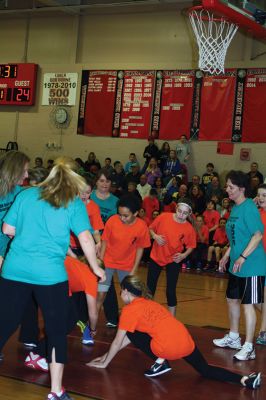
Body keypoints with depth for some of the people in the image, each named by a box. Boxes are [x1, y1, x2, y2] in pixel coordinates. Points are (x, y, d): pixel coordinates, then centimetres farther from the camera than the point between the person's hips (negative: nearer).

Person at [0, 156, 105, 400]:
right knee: (56, 332, 11)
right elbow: (86, 239, -5)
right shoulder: (74, 203, 2)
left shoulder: (26, 195, 11)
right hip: (50, 275, -3)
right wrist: (96, 268, 8)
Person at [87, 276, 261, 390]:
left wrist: (104, 363, 20)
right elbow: (124, 341, 35)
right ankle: (245, 380, -3)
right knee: (206, 371, 18)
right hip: (186, 342, 8)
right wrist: (107, 355, 38)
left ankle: (160, 362, 5)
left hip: (169, 347, -8)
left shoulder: (129, 309, 4)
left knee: (132, 332, 11)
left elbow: (117, 342, 7)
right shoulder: (147, 302, 28)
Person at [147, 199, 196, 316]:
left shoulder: (189, 229, -13)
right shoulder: (163, 217, -12)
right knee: (150, 288, 10)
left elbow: (190, 246, -1)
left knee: (171, 290, -3)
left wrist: (184, 255, -19)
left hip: (173, 260, -2)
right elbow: (151, 229, 3)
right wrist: (155, 236, -17)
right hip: (156, 257, 2)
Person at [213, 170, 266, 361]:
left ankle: (249, 347, 2)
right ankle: (233, 338, 36)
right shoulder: (235, 208, 12)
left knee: (248, 304, -6)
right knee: (232, 299, 19)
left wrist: (242, 257, -26)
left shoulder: (249, 208, -17)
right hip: (236, 265, 10)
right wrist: (227, 256, 21)